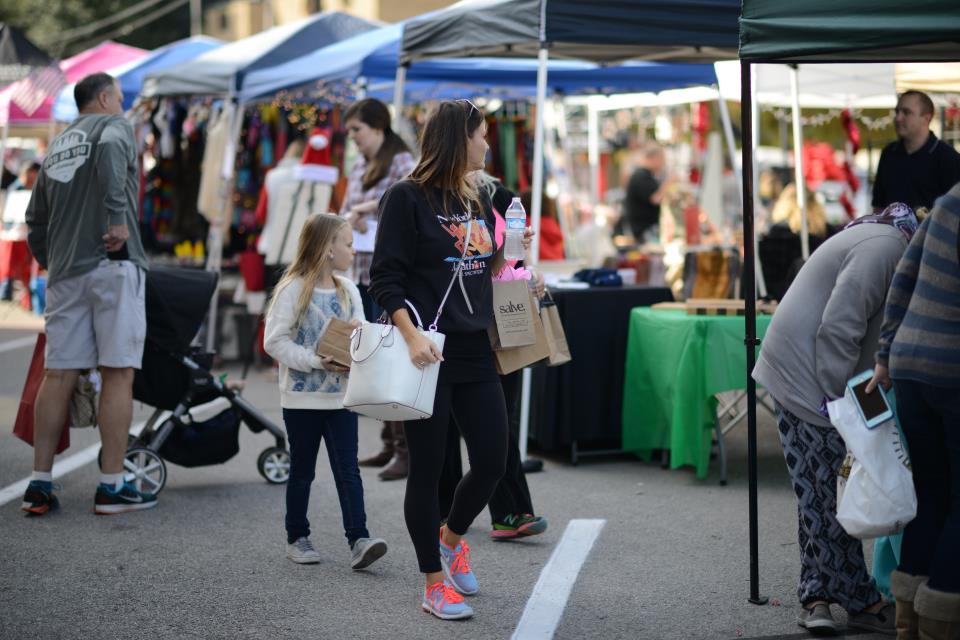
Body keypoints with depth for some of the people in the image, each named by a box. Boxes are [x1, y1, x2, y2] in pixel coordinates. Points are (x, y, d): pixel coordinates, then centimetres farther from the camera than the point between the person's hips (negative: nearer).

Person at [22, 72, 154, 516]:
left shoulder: (57, 146, 24)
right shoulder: (113, 125, 4)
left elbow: (35, 219, 23)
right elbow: (109, 148, -22)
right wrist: (119, 217, -22)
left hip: (65, 270, 7)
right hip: (112, 263, -6)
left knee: (58, 374, 5)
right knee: (118, 373, -4)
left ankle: (40, 484, 5)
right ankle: (112, 487, -5)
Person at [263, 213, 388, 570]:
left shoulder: (348, 291, 8)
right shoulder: (294, 290, -10)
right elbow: (275, 341, -14)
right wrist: (316, 361, -22)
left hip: (341, 396, 4)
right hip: (302, 398, -4)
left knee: (347, 470, -3)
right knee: (302, 471, 8)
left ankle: (358, 540, -8)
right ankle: (297, 538, 21)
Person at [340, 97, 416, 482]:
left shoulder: (401, 162, -8)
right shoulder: (358, 168, 17)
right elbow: (346, 209, 20)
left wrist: (367, 207, -25)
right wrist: (350, 219, -3)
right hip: (363, 273, 8)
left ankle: (408, 450, -7)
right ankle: (390, 443, 18)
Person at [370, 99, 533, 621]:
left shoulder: (478, 200, 13)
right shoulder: (407, 198, -8)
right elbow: (386, 278, -12)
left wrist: (508, 251, 4)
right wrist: (412, 336, -22)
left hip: (475, 352, 7)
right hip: (429, 354, -7)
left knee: (492, 462, 6)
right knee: (428, 469, 3)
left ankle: (451, 536, 35)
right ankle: (435, 585, 14)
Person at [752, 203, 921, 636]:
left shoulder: (883, 242, 17)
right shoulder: (884, 247, -17)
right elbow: (838, 326, -23)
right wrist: (838, 396, -19)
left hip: (795, 373, 11)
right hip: (808, 379, -11)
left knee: (819, 493, 11)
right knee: (829, 492, -4)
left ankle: (816, 597, 16)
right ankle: (861, 603, 2)